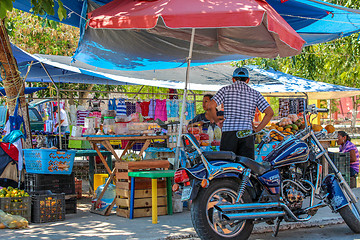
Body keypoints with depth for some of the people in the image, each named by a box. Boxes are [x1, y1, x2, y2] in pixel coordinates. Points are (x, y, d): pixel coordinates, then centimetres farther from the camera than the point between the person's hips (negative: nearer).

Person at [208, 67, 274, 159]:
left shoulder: (226, 90, 9)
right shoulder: (255, 93, 13)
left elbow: (211, 106, -5)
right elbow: (270, 112, 5)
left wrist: (217, 121, 10)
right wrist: (257, 129, 9)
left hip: (228, 132, -1)